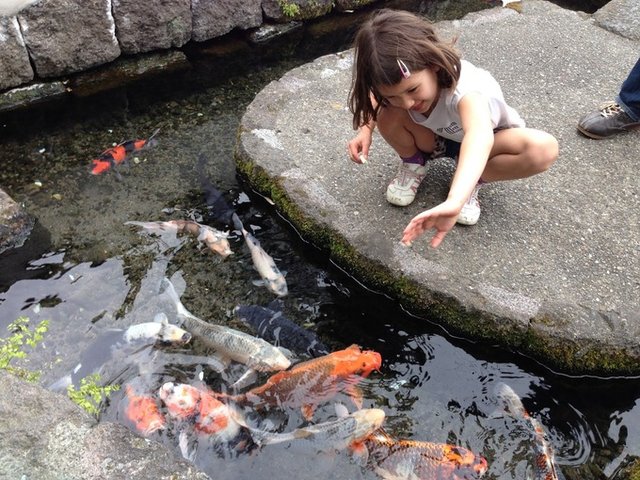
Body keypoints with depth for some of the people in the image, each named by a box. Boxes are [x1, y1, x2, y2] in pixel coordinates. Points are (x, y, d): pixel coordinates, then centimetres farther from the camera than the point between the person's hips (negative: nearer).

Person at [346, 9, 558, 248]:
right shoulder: (402, 81, -27)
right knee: (388, 113, -29)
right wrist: (365, 129, -22)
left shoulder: (465, 87, -44)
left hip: (488, 139, -2)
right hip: (436, 137, 3)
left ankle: (472, 181, -7)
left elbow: (480, 138, -65)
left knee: (543, 148, -34)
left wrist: (453, 203, -81)